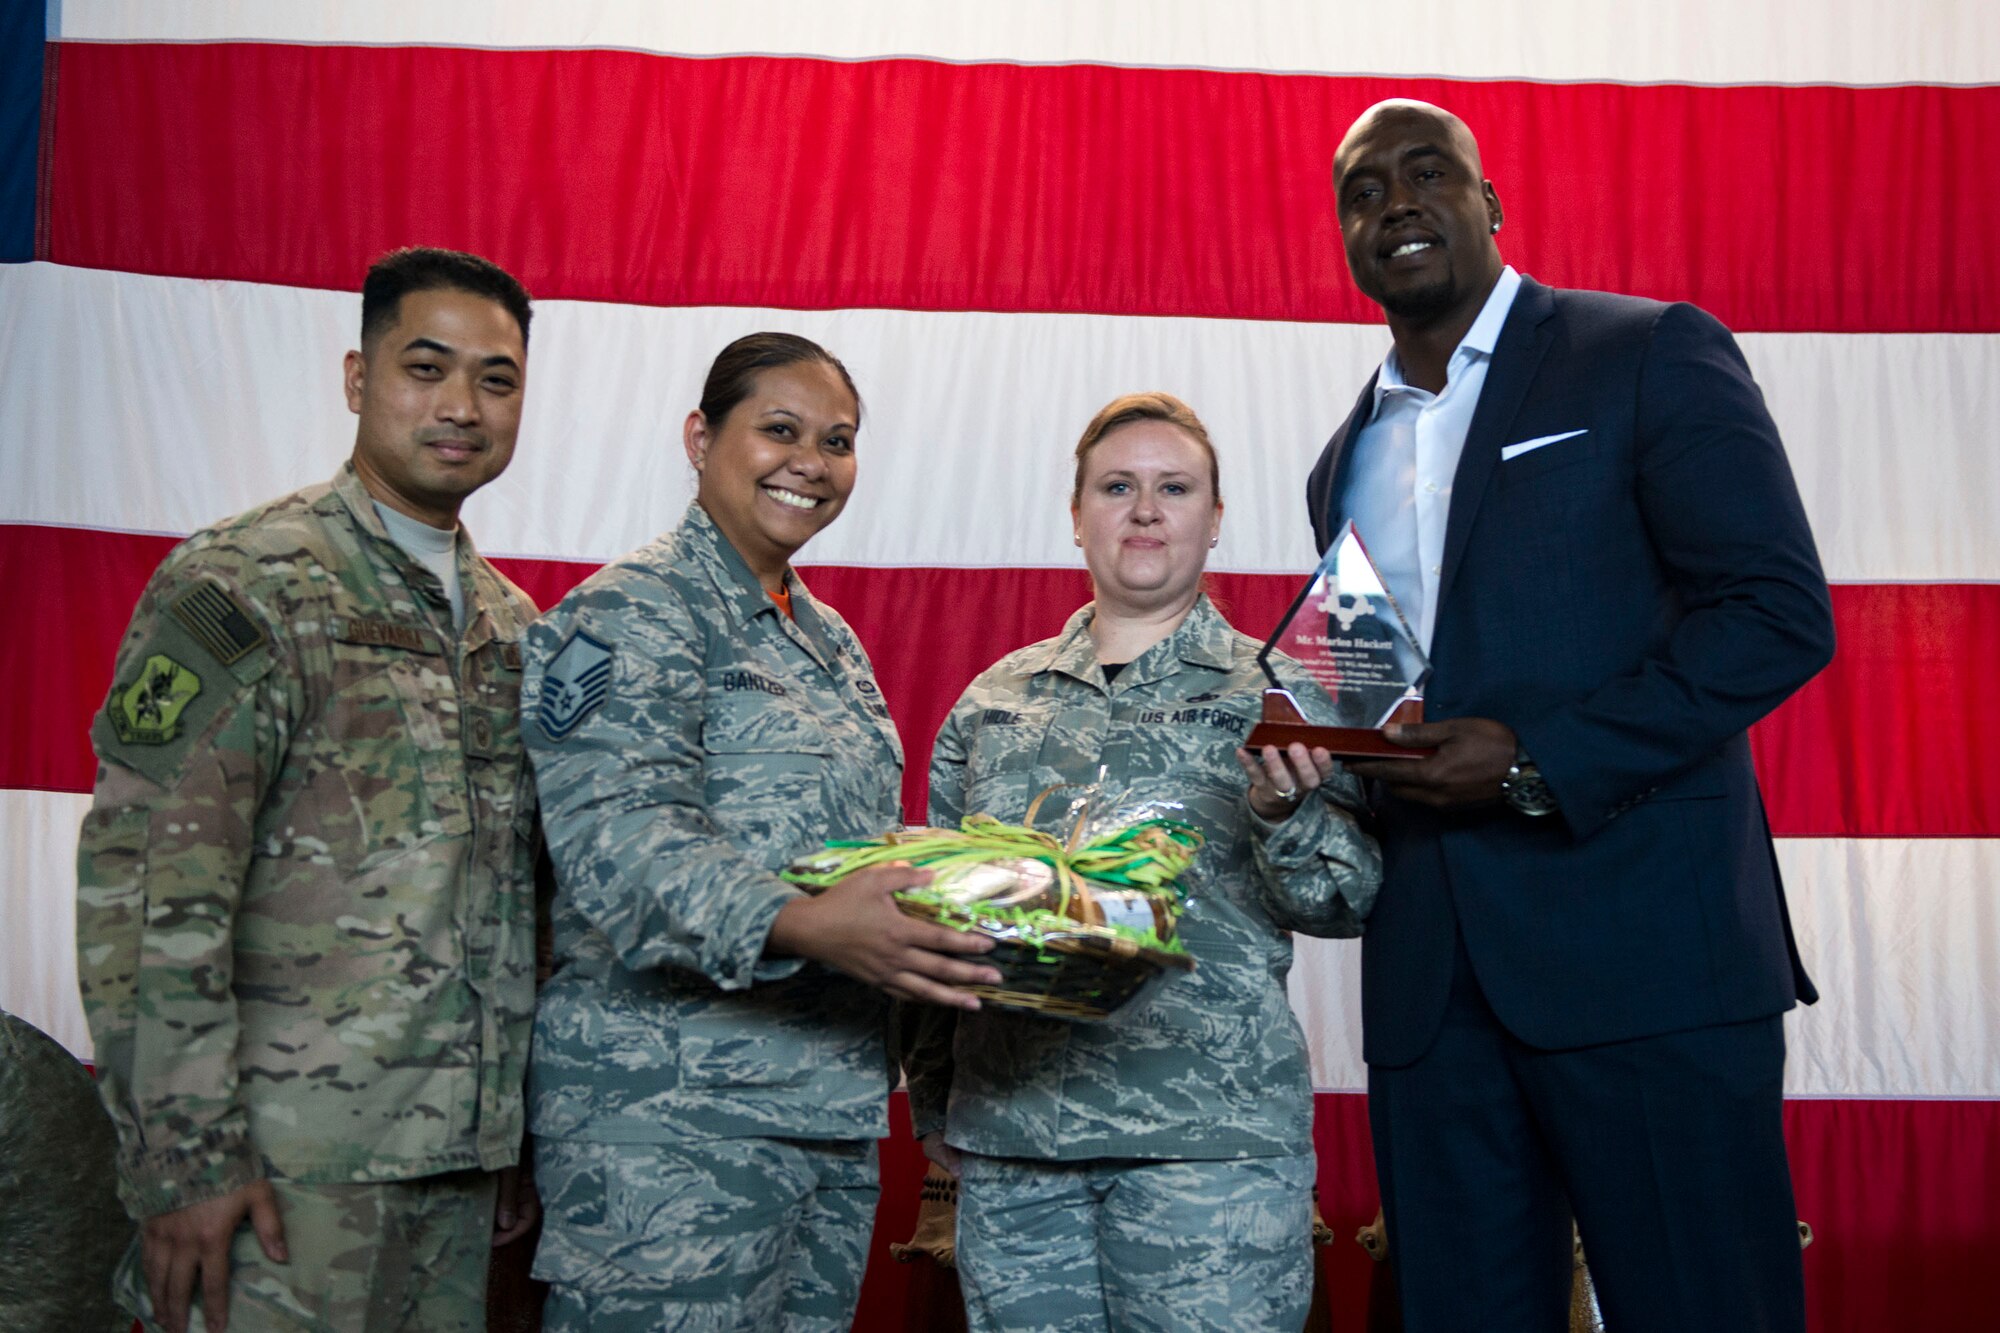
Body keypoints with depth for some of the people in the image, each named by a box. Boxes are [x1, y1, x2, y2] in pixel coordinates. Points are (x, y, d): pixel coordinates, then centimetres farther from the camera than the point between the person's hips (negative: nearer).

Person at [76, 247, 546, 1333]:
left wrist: (517, 1137, 15)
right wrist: (186, 1159, -16)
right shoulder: (238, 587, -8)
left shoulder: (512, 625, 13)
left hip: (456, 1160, 6)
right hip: (286, 1163, -6)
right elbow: (147, 895, -13)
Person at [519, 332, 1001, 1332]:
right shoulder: (632, 614, -7)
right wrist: (796, 927, -37)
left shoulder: (831, 641, 20)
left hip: (833, 1111, 8)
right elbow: (621, 839, -21)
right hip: (669, 1116, -8)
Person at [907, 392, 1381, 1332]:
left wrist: (1286, 813, -19)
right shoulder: (994, 701, 12)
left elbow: (1348, 904, 0)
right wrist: (934, 1100, 11)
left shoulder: (1278, 696, 5)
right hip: (1008, 1132, 3)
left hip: (1211, 1136, -2)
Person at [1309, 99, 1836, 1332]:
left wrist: (1538, 764, -16)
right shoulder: (1346, 463, 19)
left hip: (1643, 950, -5)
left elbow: (1781, 614, -8)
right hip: (1431, 982, 5)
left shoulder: (1650, 357, 2)